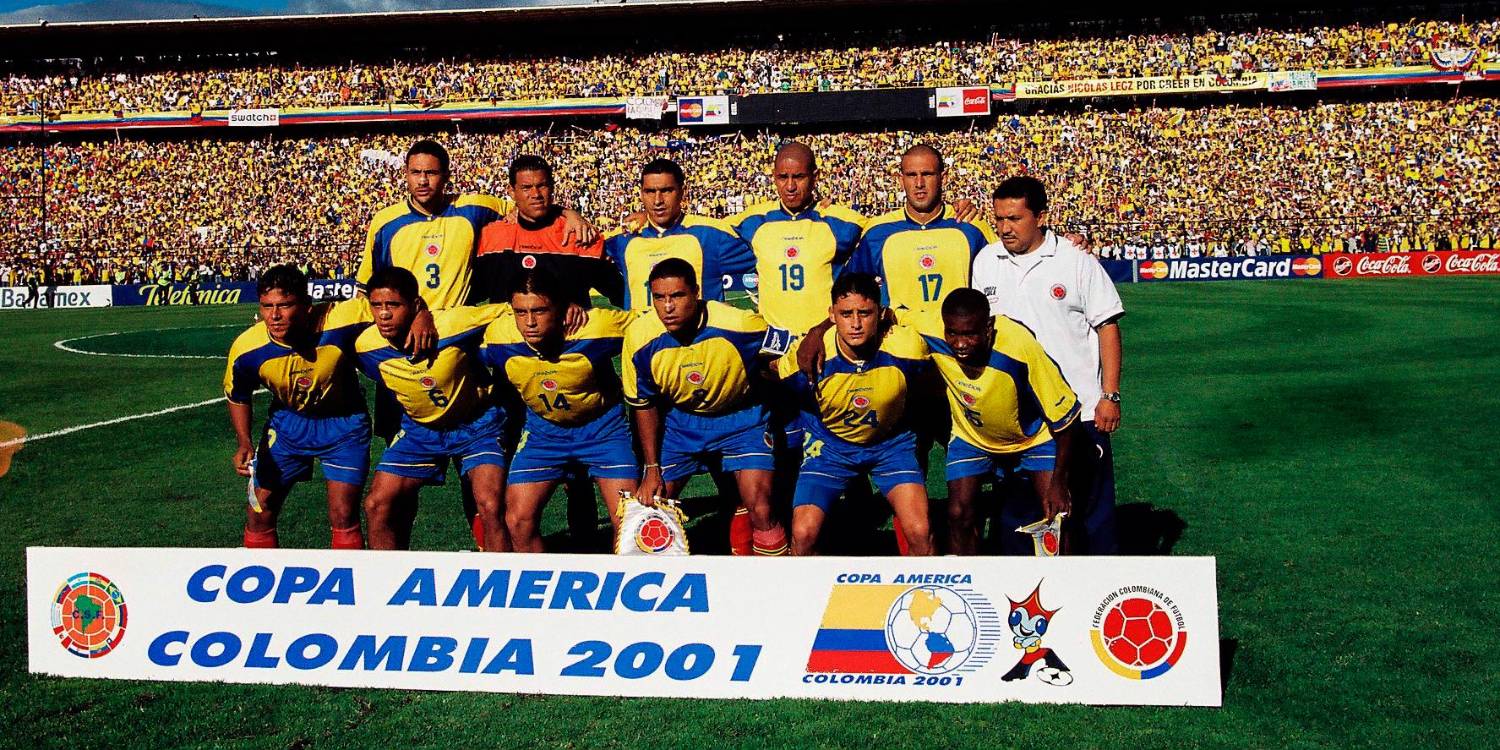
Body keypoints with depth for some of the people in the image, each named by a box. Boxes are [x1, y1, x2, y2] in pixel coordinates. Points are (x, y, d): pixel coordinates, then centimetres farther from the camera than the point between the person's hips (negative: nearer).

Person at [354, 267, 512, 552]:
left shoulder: (453, 325, -30)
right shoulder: (367, 346, -16)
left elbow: (511, 311, -20)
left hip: (476, 424, -4)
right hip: (419, 429, 4)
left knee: (491, 508, -20)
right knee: (376, 505, -4)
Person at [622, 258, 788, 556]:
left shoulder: (743, 325, -28)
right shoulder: (640, 337, -19)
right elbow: (643, 405, -3)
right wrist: (651, 469, -1)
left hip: (741, 417, -2)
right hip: (680, 421, 2)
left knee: (760, 510, -15)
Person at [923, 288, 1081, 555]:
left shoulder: (1020, 348, -37)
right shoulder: (932, 336, -30)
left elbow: (1063, 416, -24)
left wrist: (1059, 482, -20)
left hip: (1034, 438, -2)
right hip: (971, 438, 2)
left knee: (1056, 516, -10)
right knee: (959, 514, -7)